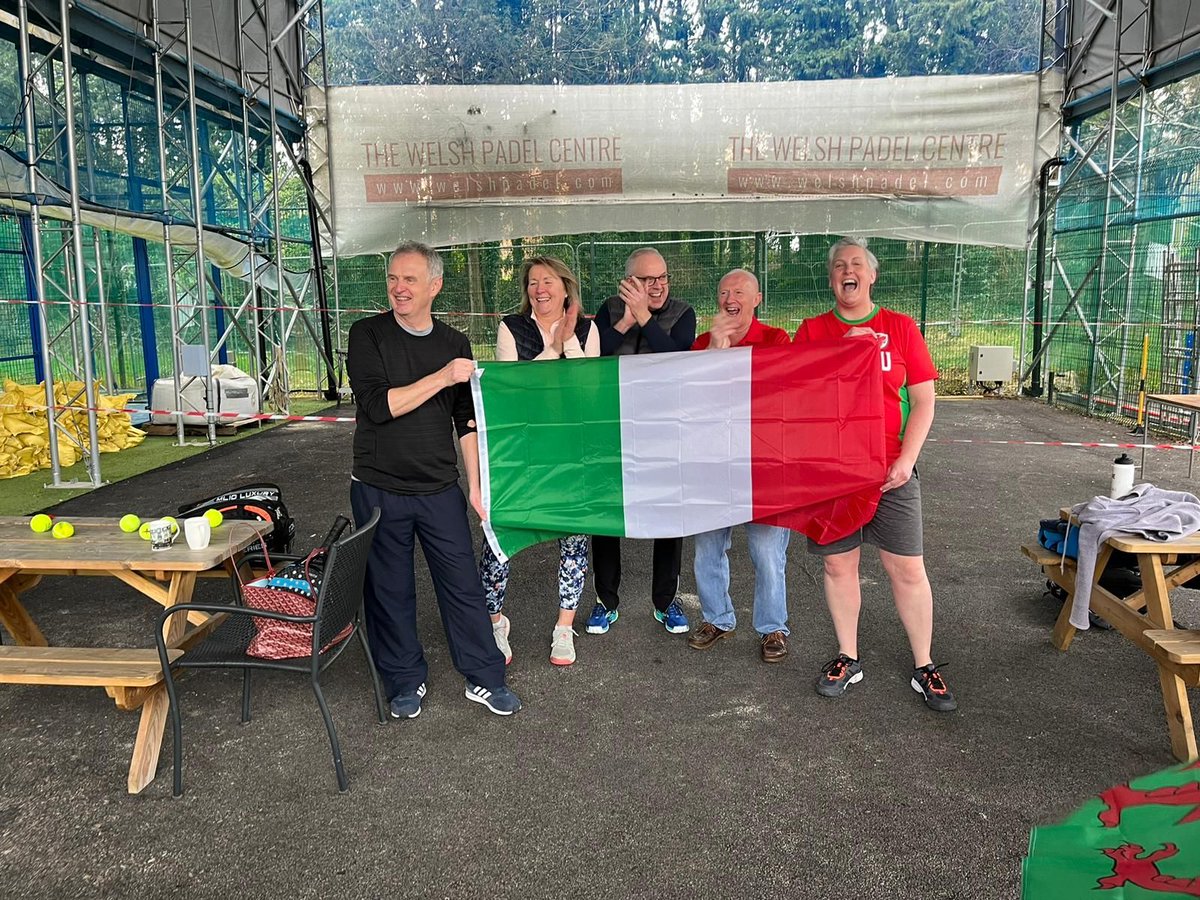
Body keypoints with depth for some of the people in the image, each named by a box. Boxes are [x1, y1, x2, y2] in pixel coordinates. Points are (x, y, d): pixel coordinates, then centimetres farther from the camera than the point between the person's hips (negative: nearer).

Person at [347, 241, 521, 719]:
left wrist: (476, 484, 2)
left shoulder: (455, 343, 5)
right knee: (390, 589, 8)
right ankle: (406, 681, 26)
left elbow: (467, 421, 7)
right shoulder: (368, 335, -3)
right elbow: (378, 404, -16)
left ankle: (485, 679, 20)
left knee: (463, 584, 5)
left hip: (440, 488, 2)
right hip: (379, 488, -1)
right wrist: (442, 377, -20)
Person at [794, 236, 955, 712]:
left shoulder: (900, 328, 4)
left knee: (908, 569, 3)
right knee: (838, 565, 9)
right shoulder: (811, 331, 6)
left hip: (890, 471, -1)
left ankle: (924, 667, 18)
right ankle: (847, 659, 25)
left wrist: (906, 460, -7)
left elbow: (923, 402, 2)